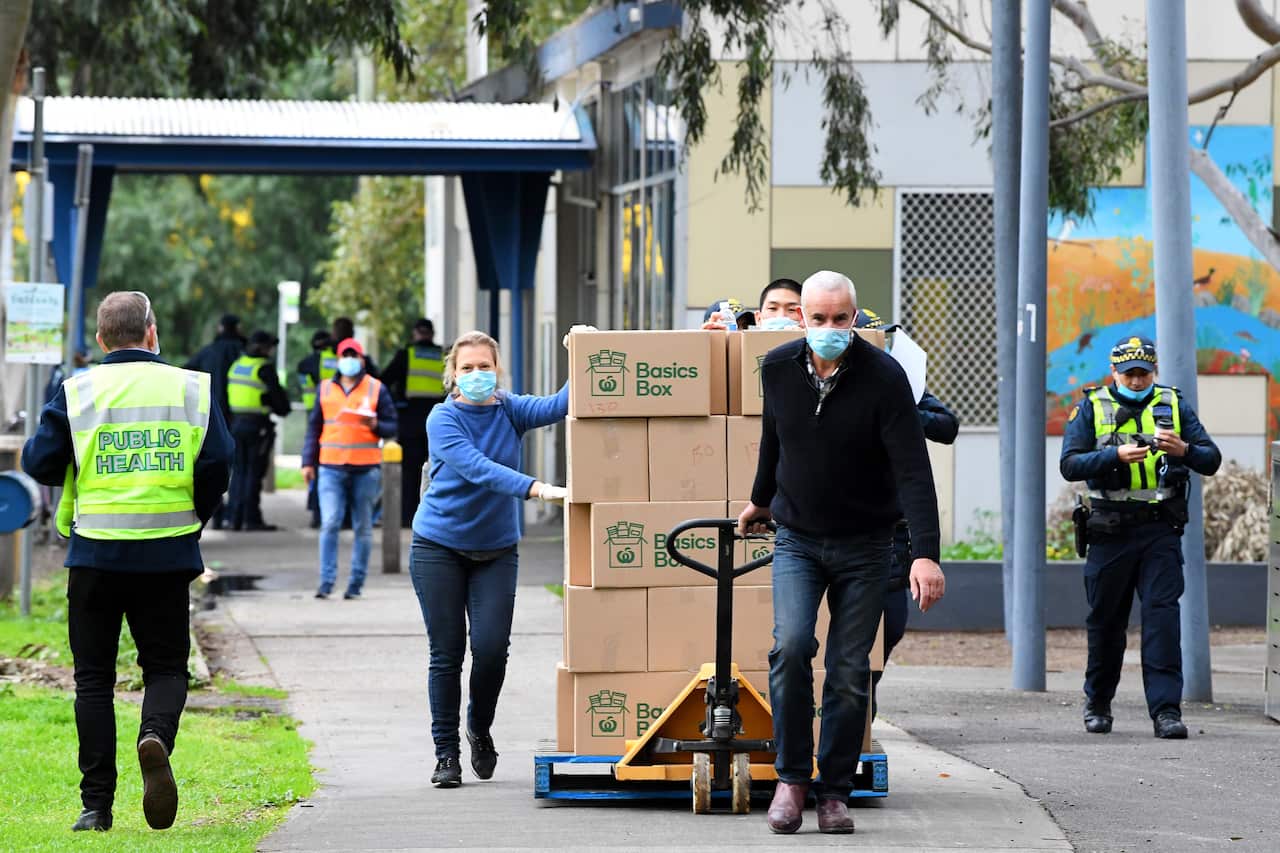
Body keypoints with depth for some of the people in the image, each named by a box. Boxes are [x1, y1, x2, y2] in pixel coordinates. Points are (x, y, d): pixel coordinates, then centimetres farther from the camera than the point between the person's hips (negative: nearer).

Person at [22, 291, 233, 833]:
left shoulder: (77, 392, -2)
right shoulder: (192, 388, 0)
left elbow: (39, 463, -2)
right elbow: (217, 467, -5)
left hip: (95, 555, 0)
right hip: (168, 556, 0)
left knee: (94, 676, 9)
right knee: (166, 665, 12)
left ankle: (96, 803, 4)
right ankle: (156, 735, -21)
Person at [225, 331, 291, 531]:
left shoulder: (236, 366, 11)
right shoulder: (264, 368, -11)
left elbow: (228, 394, 15)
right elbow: (277, 393, -7)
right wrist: (283, 409, 12)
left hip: (236, 422, 7)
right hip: (257, 424, -7)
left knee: (239, 470, 11)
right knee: (254, 471, -4)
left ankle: (235, 517, 9)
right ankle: (252, 518, -5)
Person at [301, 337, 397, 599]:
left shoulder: (376, 389, 8)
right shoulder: (325, 389, 13)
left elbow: (391, 427, 7)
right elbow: (314, 427, 15)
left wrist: (375, 425, -15)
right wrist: (308, 462, 8)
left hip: (366, 469, 0)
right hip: (331, 467, 0)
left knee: (363, 527, 3)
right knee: (330, 524, -11)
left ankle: (356, 584, 9)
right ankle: (326, 582, -10)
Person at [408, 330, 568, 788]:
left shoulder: (508, 411, -1)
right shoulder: (444, 419, -13)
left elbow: (556, 407, -19)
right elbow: (477, 468, -28)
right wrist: (535, 488, -41)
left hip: (496, 549, 3)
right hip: (439, 546, -3)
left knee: (492, 647, -7)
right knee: (447, 652, -1)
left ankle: (480, 729, 20)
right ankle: (446, 753, 10)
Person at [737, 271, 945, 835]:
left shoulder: (883, 376, -17)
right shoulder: (778, 368, -5)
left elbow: (912, 469, -22)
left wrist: (926, 553, -32)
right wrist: (761, 500, 30)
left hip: (864, 547, -2)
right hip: (796, 539, 2)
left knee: (849, 672, -2)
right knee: (791, 644, -20)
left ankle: (834, 792, 11)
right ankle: (791, 777, -7)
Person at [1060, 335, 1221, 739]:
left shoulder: (1173, 405, 9)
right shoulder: (1091, 408, 4)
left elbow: (1211, 460, 5)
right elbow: (1070, 464, -7)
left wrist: (1183, 450, -16)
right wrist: (1117, 455, -21)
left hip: (1161, 529, 0)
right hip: (1111, 531, 0)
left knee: (1162, 615, -10)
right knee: (1106, 620, 8)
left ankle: (1166, 709, -13)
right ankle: (1097, 704, 26)